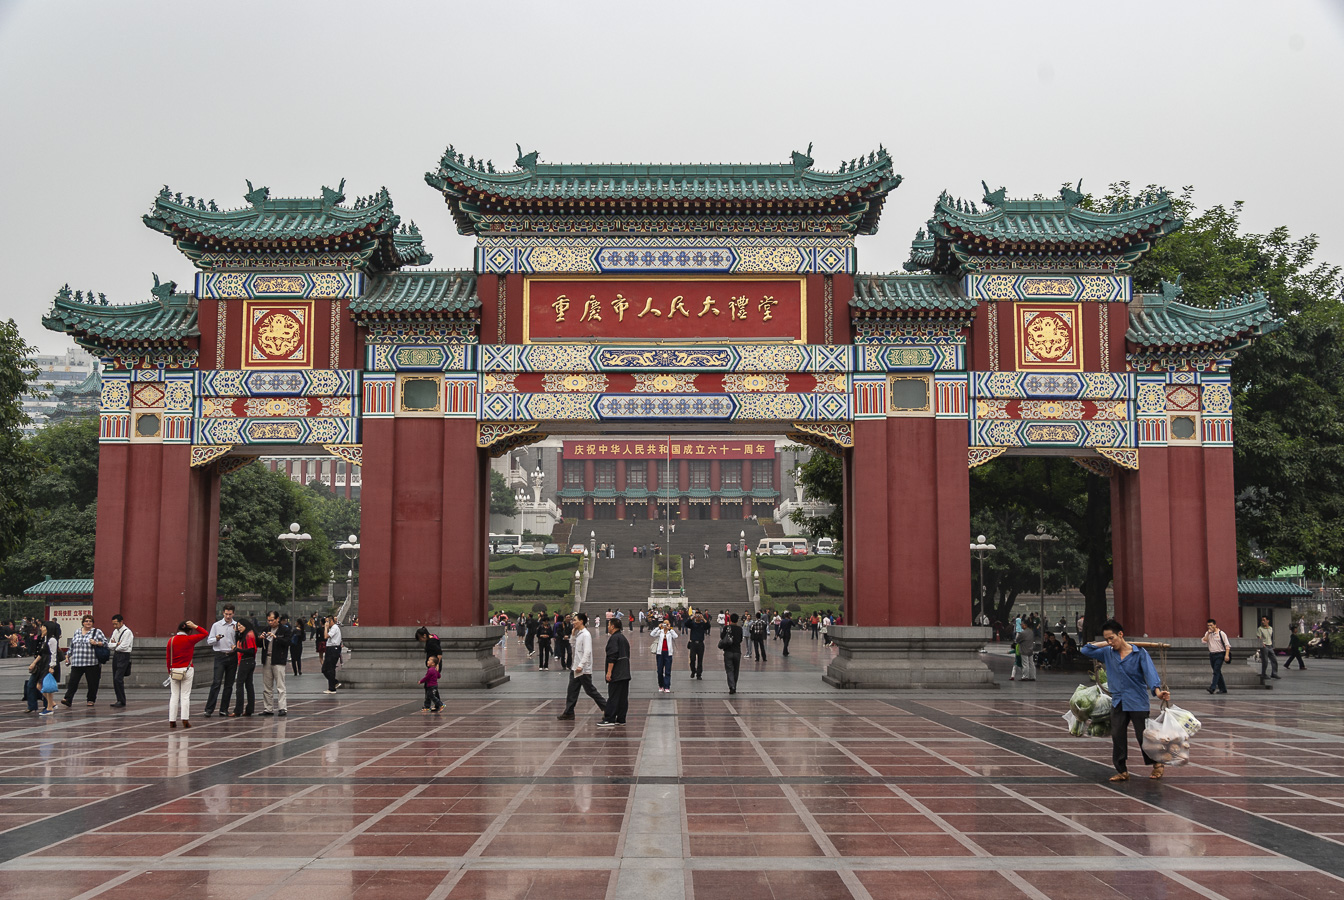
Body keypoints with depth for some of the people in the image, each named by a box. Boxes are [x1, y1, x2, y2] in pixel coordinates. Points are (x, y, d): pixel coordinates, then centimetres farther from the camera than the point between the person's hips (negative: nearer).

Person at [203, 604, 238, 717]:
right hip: (220, 656, -2)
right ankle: (209, 709, -11)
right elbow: (209, 641, 6)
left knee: (229, 684, 5)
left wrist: (237, 632, -8)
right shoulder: (216, 625, 5)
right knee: (216, 683, -11)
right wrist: (216, 639, -14)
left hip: (232, 656, 2)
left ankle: (224, 709, 11)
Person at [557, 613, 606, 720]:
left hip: (584, 669, -9)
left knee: (590, 690, -1)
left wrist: (581, 665, -27)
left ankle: (606, 709, 9)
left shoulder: (586, 635, -16)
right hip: (576, 668, 9)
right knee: (572, 691, 8)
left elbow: (587, 652, -22)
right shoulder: (578, 634, 12)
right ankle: (569, 712, 12)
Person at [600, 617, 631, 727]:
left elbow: (612, 657, -19)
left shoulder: (614, 638, -12)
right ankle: (621, 719, 10)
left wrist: (609, 672, -19)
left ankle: (609, 719, -8)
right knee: (623, 697, 8)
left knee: (613, 696, -7)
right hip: (625, 673, 9)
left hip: (616, 673, -9)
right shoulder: (623, 638, 17)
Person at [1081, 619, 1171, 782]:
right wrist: (1105, 644, 4)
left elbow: (1150, 672, -20)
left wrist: (1157, 691, -36)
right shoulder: (1107, 653, 6)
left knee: (1143, 735, 2)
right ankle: (1122, 771, 11)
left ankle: (1156, 764, 25)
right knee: (1117, 735, 2)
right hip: (1118, 701, 5)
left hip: (1137, 701, -5)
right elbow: (1086, 650, 13)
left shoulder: (1139, 653, -8)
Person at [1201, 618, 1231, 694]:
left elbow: (1227, 645, -6)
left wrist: (1227, 655, -15)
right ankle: (1223, 689, 17)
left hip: (1219, 654, -6)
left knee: (1216, 671, -15)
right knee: (1217, 672, 10)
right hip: (1212, 655, 6)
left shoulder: (1221, 633, -4)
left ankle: (1212, 687, -24)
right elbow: (1204, 641, -3)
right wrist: (1208, 633, -8)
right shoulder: (1207, 633, 12)